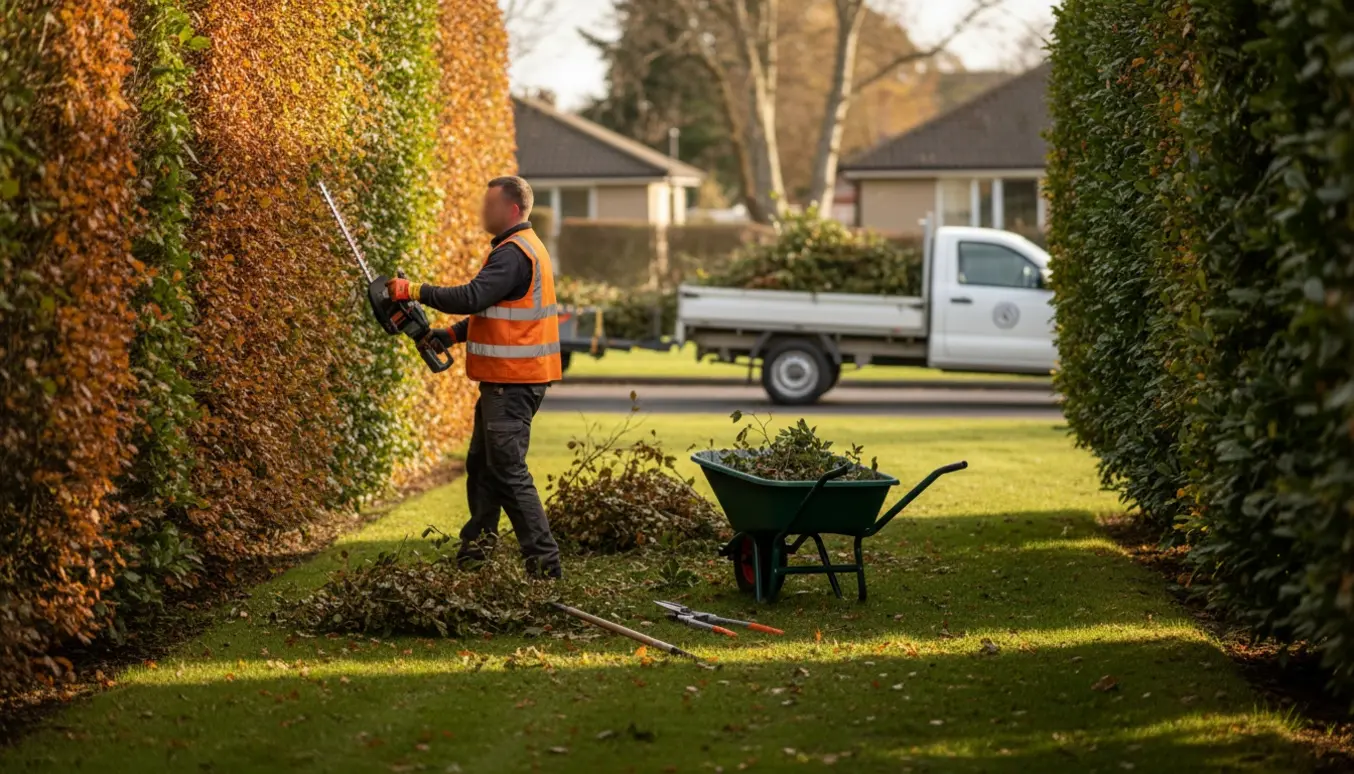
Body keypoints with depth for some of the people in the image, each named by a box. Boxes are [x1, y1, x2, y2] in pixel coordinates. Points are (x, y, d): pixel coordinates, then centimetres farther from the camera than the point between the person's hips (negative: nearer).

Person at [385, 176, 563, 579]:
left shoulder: (514, 253, -17)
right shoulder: (521, 247, 18)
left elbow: (473, 298, -28)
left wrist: (416, 291, -21)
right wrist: (453, 334, 15)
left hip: (513, 383, -11)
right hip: (504, 381, 11)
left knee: (508, 472, -10)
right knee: (481, 465, 19)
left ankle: (543, 560, -11)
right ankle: (476, 546, 28)